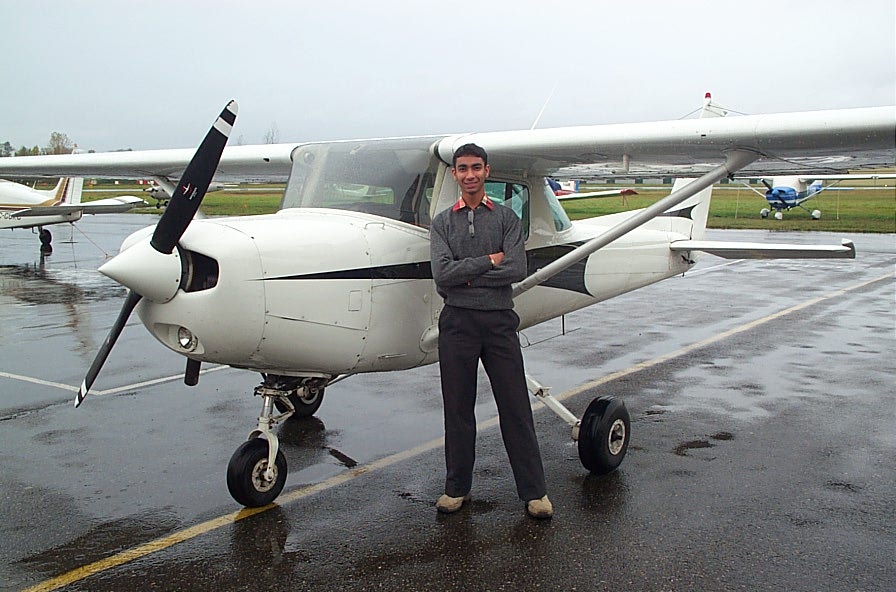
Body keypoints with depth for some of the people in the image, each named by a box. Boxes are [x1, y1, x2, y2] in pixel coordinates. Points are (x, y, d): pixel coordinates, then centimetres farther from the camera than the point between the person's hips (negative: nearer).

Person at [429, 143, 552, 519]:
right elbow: (442, 274, -9)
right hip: (457, 322, 1)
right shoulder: (442, 223, 7)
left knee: (515, 408, 4)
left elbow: (517, 270, -10)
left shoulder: (506, 218, 5)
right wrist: (489, 261, -9)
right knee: (458, 409, 9)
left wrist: (466, 275, -10)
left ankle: (534, 491, 14)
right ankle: (457, 487, 23)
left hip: (499, 321, -1)